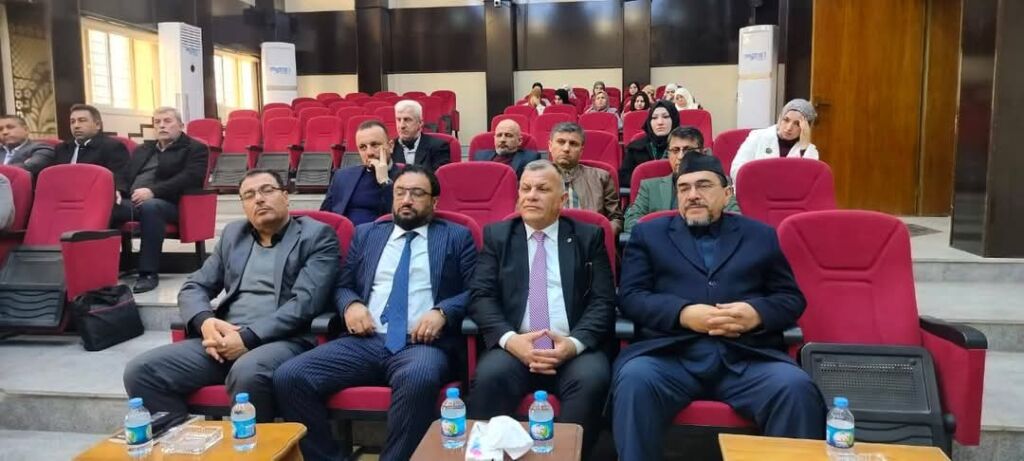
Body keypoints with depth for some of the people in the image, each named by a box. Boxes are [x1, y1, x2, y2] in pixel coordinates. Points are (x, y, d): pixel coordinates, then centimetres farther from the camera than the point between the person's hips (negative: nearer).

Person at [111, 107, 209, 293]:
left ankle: (149, 273, -34)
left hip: (168, 204, -5)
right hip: (131, 201, 5)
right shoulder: (142, 150, 30)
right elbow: (125, 175, 23)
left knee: (149, 206, -39)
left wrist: (153, 191, -21)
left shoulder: (195, 149, 7)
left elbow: (190, 178, -9)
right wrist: (118, 191, -2)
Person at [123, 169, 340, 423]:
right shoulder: (233, 234, 20)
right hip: (224, 338, 6)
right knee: (140, 371, -14)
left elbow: (305, 303, -9)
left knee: (248, 373, -38)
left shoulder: (317, 236, 2)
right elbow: (194, 287, 17)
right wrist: (205, 321, -6)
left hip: (283, 340, -5)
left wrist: (249, 337, -18)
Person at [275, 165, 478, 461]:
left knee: (419, 379, -39)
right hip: (365, 341, 4)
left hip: (422, 344, -3)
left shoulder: (457, 237, 13)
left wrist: (442, 312, -14)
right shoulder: (366, 234, 22)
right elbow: (342, 285, 21)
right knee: (289, 377, -18)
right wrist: (351, 303, -2)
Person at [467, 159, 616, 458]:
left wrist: (575, 342, -15)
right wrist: (509, 338, -15)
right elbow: (482, 297, 4)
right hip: (514, 346, 0)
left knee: (591, 380, -31)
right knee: (489, 376, -30)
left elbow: (603, 301, 4)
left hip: (575, 348, 0)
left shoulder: (588, 237, 12)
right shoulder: (497, 235, 14)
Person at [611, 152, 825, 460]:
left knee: (797, 388, -28)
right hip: (669, 354, -1)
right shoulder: (648, 233, 18)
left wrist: (757, 313, -8)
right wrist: (683, 313, -11)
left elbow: (792, 298, 16)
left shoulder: (760, 235, 21)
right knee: (634, 379, -33)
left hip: (748, 357, 1)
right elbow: (630, 296, 6)